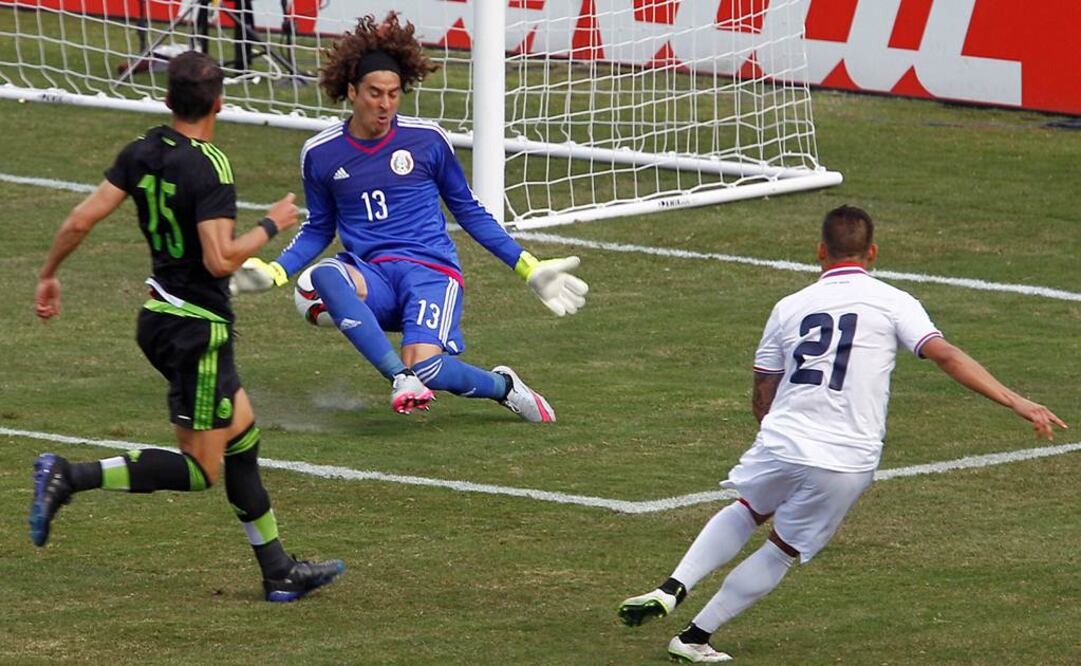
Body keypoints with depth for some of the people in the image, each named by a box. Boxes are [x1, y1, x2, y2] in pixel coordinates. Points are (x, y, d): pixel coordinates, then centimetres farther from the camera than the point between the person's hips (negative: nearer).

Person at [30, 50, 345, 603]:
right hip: (197, 328, -9)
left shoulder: (142, 152, 1)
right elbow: (220, 260, -26)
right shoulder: (209, 168, -20)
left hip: (160, 320, 9)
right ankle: (70, 477, -12)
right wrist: (271, 225, -11)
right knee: (200, 470, -3)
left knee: (242, 436, 15)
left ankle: (278, 572, 19)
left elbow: (80, 220, 1)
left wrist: (48, 275, 15)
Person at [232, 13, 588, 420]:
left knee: (425, 367, -29)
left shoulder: (427, 139, 3)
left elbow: (467, 210, 14)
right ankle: (401, 379, -33)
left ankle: (503, 385, 4)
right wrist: (274, 272, 3)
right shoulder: (320, 154, 6)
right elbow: (319, 229, 21)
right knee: (324, 275, -35)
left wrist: (529, 268, 10)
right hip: (370, 277, 2)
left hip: (431, 270, -2)